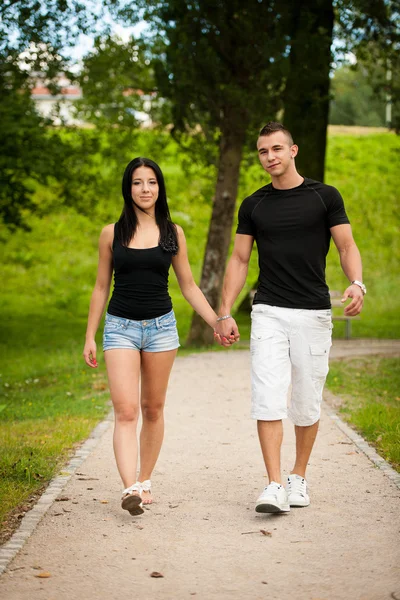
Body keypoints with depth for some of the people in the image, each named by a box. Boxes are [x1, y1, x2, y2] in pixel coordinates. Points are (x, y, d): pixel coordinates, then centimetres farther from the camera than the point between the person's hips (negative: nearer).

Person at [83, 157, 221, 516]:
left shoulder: (173, 233, 4)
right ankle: (130, 488, -22)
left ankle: (145, 482, 21)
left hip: (161, 325, 1)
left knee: (153, 409, 8)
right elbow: (101, 287, 8)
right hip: (120, 327, -1)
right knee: (125, 411, -13)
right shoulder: (112, 234, 2)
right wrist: (90, 337, 7)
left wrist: (217, 322, 2)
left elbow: (188, 285, 10)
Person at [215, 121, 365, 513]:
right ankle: (274, 487, -10)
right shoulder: (253, 205, 9)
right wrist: (225, 313, 4)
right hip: (268, 314, 1)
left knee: (306, 405, 6)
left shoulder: (324, 197, 2)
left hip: (313, 314, -1)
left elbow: (346, 246, 0)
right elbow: (239, 260, 12)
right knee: (268, 400, -10)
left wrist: (356, 283, -21)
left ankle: (298, 478, 23)